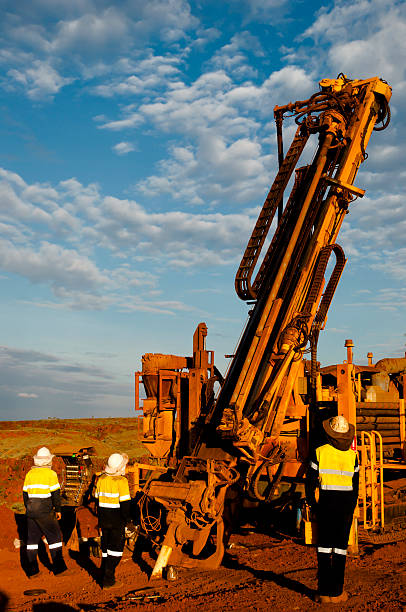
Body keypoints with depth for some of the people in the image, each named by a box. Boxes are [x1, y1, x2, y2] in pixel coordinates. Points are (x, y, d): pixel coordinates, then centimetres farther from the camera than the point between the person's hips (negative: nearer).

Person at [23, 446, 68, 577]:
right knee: (54, 537, 4)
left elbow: (25, 493, 13)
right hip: (45, 512, -5)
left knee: (32, 538, 11)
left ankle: (32, 571, 13)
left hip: (31, 511, 5)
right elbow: (55, 494, -10)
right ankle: (59, 568, 5)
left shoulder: (30, 473, 8)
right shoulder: (50, 473, -9)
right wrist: (58, 510, -1)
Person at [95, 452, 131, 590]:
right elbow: (125, 503, -16)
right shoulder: (121, 481, -17)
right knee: (116, 549, 2)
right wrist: (126, 518, -4)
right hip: (117, 521, -6)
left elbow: (97, 499, 11)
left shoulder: (101, 479, 3)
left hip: (104, 520, 6)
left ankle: (105, 575, 25)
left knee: (106, 547, 17)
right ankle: (108, 580, 1)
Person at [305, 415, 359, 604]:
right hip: (346, 502, 1)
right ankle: (337, 592, 11)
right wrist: (351, 508, 11)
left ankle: (324, 592, 8)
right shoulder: (353, 455, 0)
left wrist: (313, 505, 6)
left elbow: (310, 482, -2)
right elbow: (356, 486, 4)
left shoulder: (319, 452, -3)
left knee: (324, 546, 7)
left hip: (326, 502, -1)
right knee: (340, 546, 8)